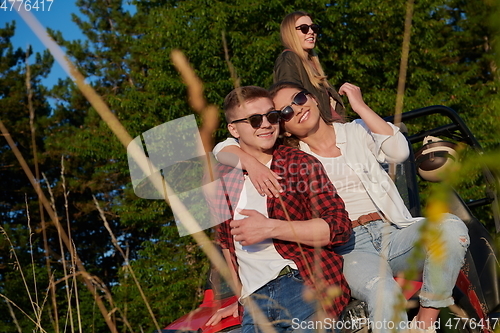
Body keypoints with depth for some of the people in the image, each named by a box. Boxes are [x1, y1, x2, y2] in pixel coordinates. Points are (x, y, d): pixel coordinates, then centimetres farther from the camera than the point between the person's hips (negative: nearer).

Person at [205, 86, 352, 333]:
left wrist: (270, 228, -13)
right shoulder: (219, 178, 15)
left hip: (305, 282, -2)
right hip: (255, 302, 2)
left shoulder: (300, 164, 5)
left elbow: (339, 227, -5)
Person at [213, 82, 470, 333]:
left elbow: (399, 151, -3)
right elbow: (223, 148, 5)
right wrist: (254, 166, -15)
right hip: (347, 248, -3)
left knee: (453, 228, -28)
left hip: (392, 232, 3)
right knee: (384, 294, -37)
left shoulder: (357, 132, 16)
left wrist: (360, 106, 1)